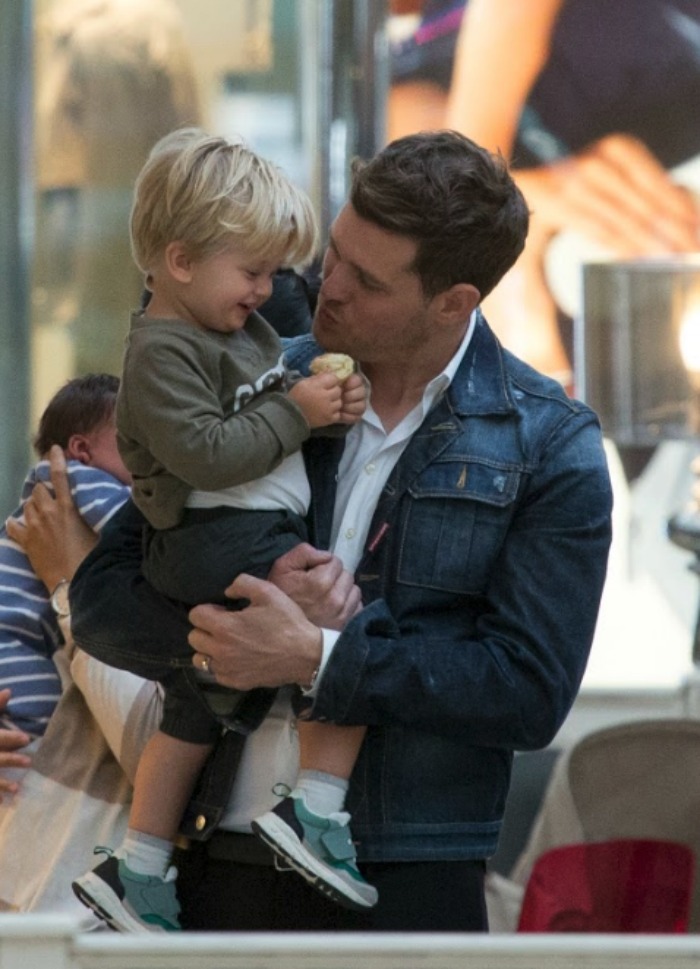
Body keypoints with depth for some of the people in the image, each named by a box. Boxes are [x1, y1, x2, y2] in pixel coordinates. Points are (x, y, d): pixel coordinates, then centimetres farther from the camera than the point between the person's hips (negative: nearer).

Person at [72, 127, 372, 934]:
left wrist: (331, 400, 4)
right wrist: (294, 413, -18)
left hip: (266, 531, 11)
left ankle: (136, 872, 24)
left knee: (197, 707, 16)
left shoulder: (243, 328, 15)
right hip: (219, 541, -11)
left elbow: (277, 413, 25)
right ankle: (316, 812, -19)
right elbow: (206, 452, -23)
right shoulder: (162, 351, -15)